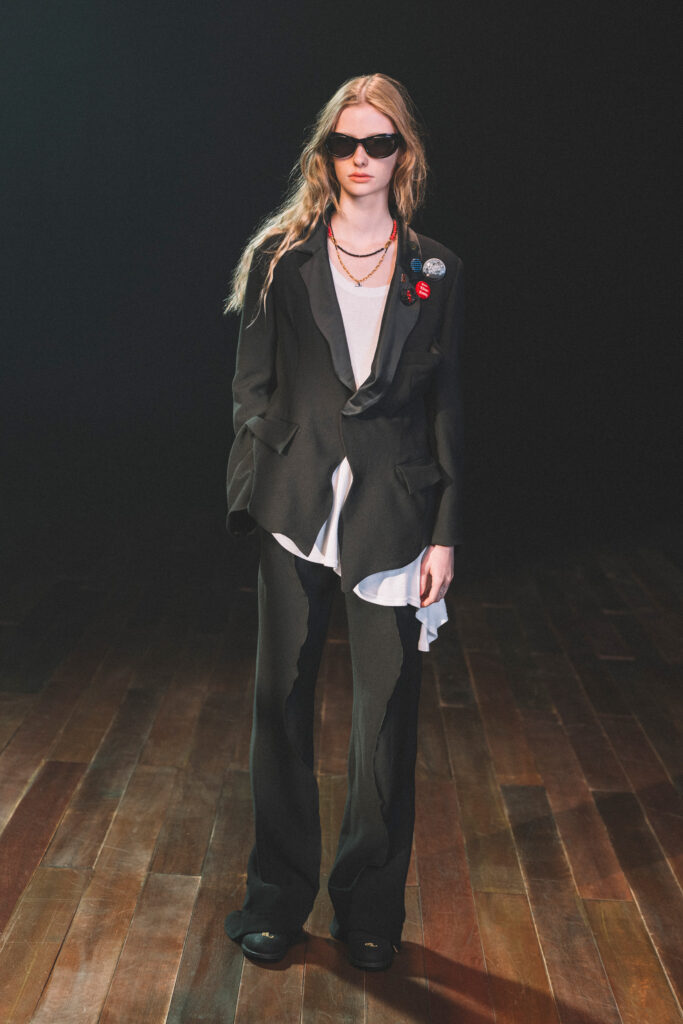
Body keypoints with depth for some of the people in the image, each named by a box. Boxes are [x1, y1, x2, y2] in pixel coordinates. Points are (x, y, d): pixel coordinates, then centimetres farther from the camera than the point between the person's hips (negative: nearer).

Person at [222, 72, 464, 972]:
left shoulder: (436, 272, 7)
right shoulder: (280, 259, 5)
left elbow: (446, 408, 6)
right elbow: (252, 389, 6)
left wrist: (445, 532, 1)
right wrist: (254, 491, -6)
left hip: (392, 514, 0)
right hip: (296, 508, 0)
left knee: (388, 714, 5)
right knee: (282, 703, 8)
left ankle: (371, 911, 24)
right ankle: (278, 899, 26)